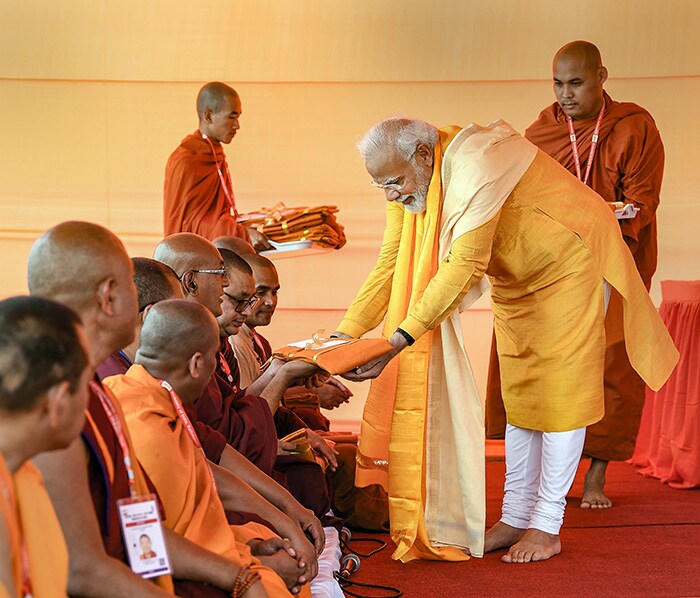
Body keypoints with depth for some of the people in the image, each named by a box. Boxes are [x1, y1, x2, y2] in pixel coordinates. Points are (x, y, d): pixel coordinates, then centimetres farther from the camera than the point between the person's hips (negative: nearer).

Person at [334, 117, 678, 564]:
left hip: (568, 264, -8)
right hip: (515, 280, 8)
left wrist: (399, 340, -43)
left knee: (558, 393, -6)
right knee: (519, 396, 9)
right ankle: (516, 517, 16)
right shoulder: (408, 180, -10)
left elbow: (464, 265, -40)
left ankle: (546, 526, 1)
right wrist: (345, 334, -17)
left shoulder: (476, 162, -35)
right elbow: (391, 264, -7)